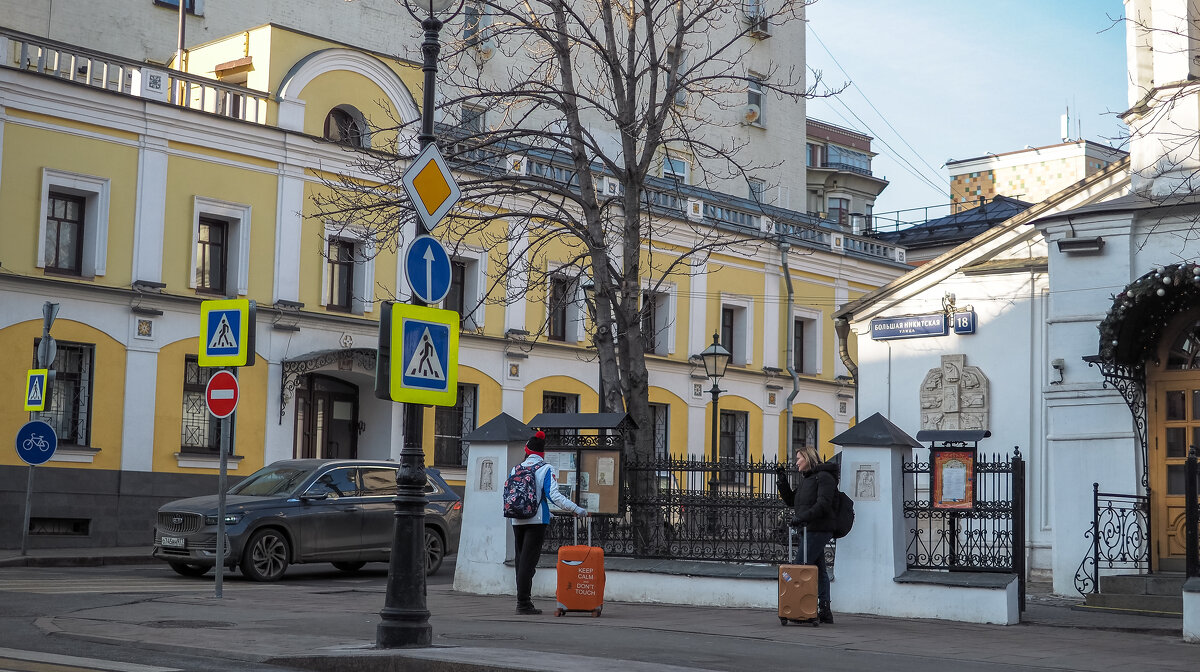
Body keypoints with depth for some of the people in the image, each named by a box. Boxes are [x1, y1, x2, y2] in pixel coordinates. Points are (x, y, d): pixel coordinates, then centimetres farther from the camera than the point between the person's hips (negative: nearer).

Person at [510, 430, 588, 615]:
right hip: (537, 521, -4)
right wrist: (577, 510, -14)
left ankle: (523, 602, 15)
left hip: (518, 521, 4)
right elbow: (554, 495, -14)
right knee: (528, 561, -5)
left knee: (522, 560, 12)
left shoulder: (515, 469, 9)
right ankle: (523, 603, -7)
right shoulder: (546, 469, -4)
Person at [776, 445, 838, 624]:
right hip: (809, 530, 9)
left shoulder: (824, 477, -8)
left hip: (818, 530, -9)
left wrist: (802, 517, -24)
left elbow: (823, 504, -19)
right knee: (819, 570, 8)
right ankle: (824, 611, 9)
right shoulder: (804, 479, 20)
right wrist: (782, 479, 13)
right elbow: (791, 501, 22)